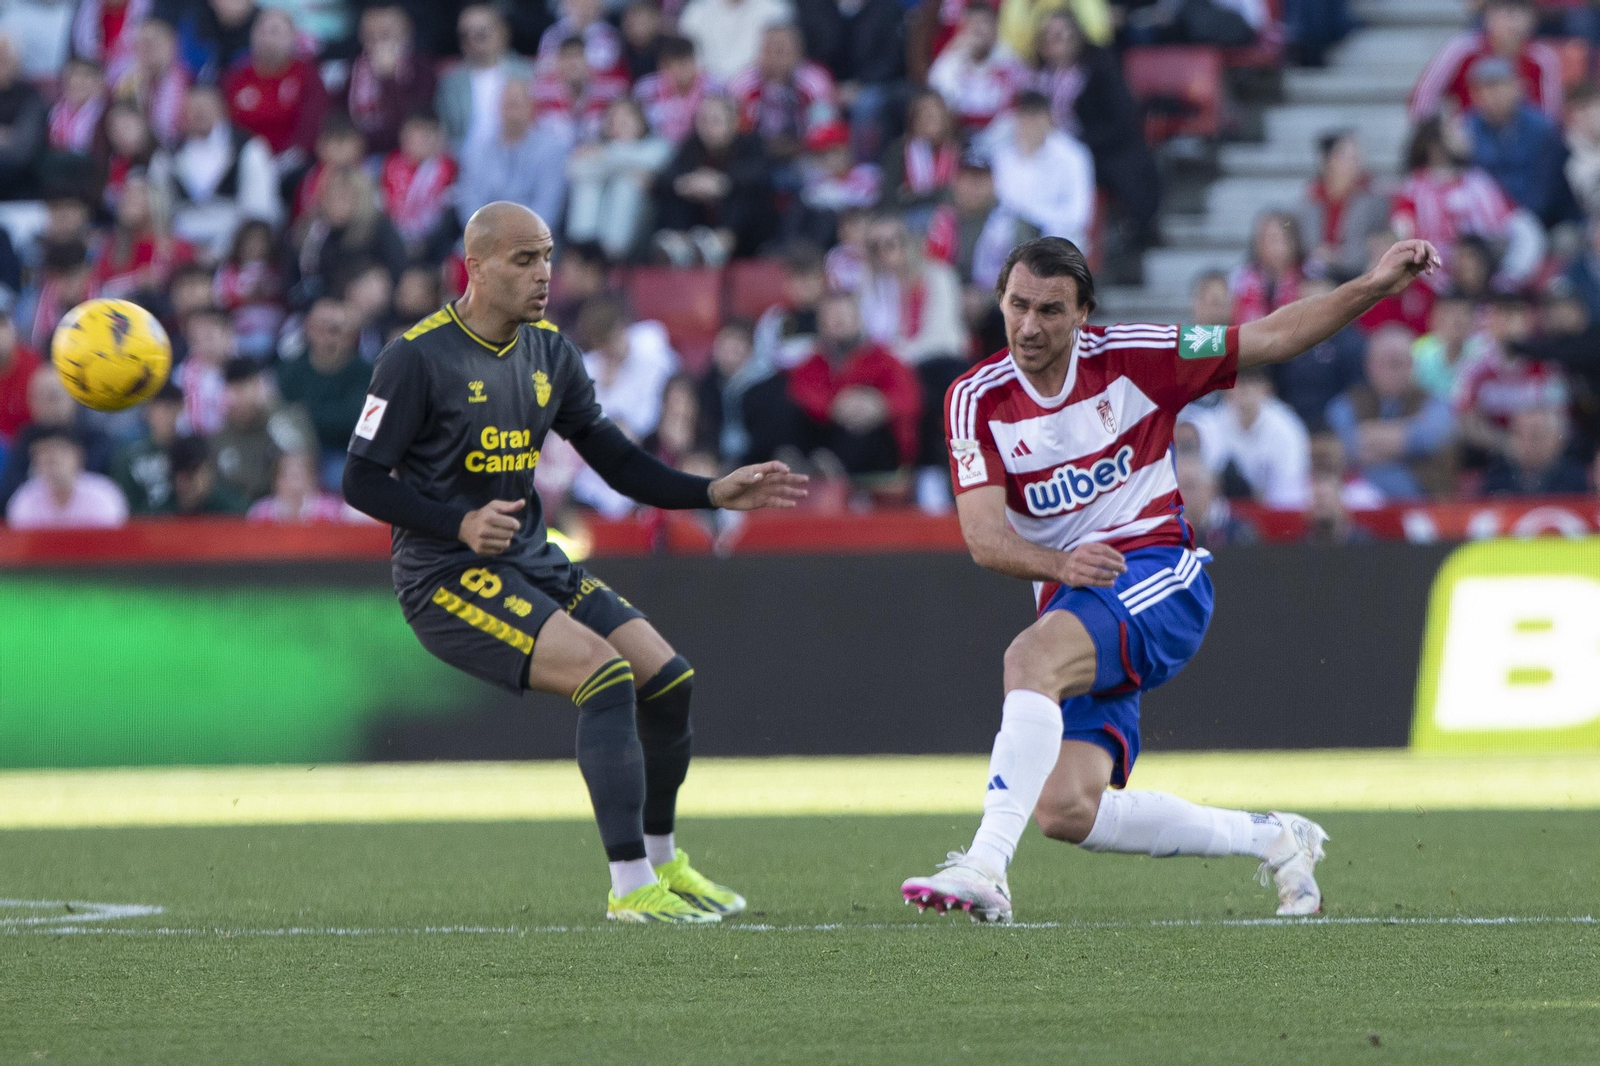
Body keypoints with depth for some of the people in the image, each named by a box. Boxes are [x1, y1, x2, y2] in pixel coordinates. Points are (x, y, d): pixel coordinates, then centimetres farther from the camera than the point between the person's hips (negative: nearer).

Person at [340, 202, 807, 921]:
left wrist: (713, 493, 1)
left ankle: (661, 863, 22)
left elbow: (618, 463, 14)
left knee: (669, 680, 0)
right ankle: (631, 887, -24)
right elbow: (362, 481, -11)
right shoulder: (417, 358, -12)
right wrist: (460, 524, -23)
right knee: (604, 671, -25)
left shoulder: (550, 355, 10)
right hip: (447, 577, -8)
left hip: (534, 563, 8)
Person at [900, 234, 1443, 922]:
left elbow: (1270, 338, 5)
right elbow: (983, 536, -11)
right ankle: (1269, 838, 11)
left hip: (1159, 582, -4)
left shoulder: (1130, 359, -2)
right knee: (1066, 811, -10)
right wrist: (1061, 564, -30)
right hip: (1073, 602, 4)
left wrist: (1375, 286, -5)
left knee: (1031, 656, -34)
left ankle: (985, 868, -42)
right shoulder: (976, 400, 0)